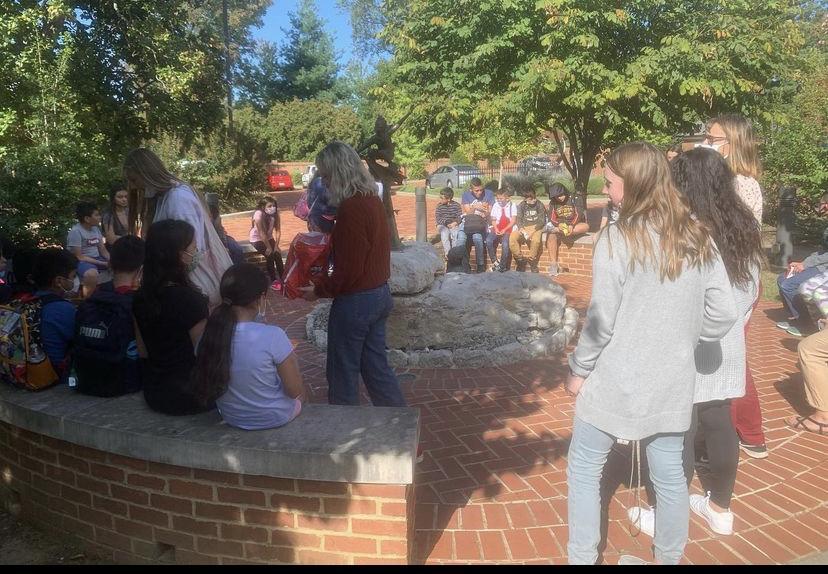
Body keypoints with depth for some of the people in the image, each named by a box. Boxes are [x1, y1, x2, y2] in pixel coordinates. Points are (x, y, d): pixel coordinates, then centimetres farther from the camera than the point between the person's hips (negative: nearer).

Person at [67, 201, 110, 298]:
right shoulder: (76, 232, -17)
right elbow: (79, 257, -18)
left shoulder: (96, 228, 8)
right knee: (92, 274, -39)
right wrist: (102, 264, -22)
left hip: (96, 258, 8)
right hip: (81, 261, -8)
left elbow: (103, 250, 9)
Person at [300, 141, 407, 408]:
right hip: (380, 294, 9)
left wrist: (319, 291, -7)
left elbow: (348, 270, -21)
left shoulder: (351, 208, -22)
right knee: (376, 365, 18)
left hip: (355, 302, -9)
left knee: (343, 371, 8)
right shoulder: (373, 199, 5)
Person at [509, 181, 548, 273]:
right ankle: (520, 259, -9)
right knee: (512, 238, -28)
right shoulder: (521, 205, 5)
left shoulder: (539, 205, -1)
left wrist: (532, 231, -20)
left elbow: (542, 221, -5)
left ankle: (532, 261, -14)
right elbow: (519, 220, 2)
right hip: (523, 227, 2)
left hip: (536, 227, -2)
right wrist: (521, 229, -21)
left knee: (536, 240, -37)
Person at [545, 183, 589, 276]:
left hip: (574, 225, -1)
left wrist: (571, 225, -27)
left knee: (585, 226, -32)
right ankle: (553, 264, -30)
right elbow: (552, 219, -4)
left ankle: (555, 230, -37)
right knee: (551, 236, -30)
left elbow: (578, 214, -10)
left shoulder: (572, 199, -3)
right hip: (559, 225, 1)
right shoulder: (552, 203, 3)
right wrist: (559, 224, -27)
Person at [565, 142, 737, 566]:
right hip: (673, 380, 6)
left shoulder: (617, 239, -15)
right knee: (669, 475, 18)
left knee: (583, 471, 12)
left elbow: (601, 320, -14)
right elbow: (723, 313, 2)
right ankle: (668, 558, 34)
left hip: (617, 381, -5)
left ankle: (582, 559, 21)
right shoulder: (697, 238, 1)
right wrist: (681, 339, 15)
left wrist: (578, 370, -1)